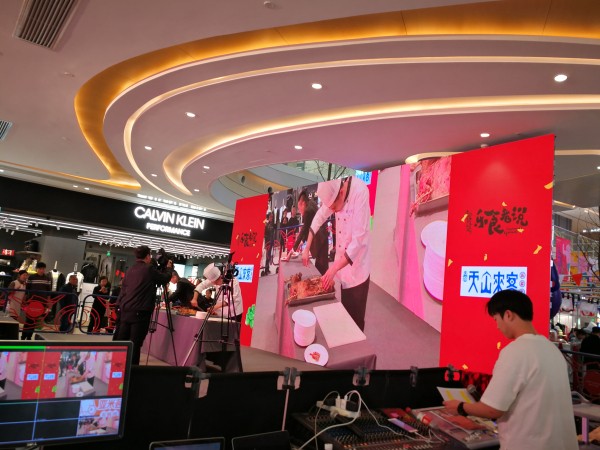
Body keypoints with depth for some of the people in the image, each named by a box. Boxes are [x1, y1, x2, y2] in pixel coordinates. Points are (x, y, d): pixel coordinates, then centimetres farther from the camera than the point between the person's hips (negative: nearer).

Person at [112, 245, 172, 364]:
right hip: (139, 312, -7)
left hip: (124, 310, 7)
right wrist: (168, 268, 23)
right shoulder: (149, 269, -7)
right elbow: (165, 278, 6)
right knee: (135, 344, -4)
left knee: (119, 341, 12)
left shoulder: (131, 270, 14)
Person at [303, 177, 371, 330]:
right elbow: (319, 217, 8)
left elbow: (358, 241, -29)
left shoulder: (360, 192, -27)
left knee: (356, 321, 4)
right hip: (343, 267, 6)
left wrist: (333, 269, -28)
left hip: (357, 269, -6)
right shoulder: (333, 191, -7)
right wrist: (307, 248, 4)